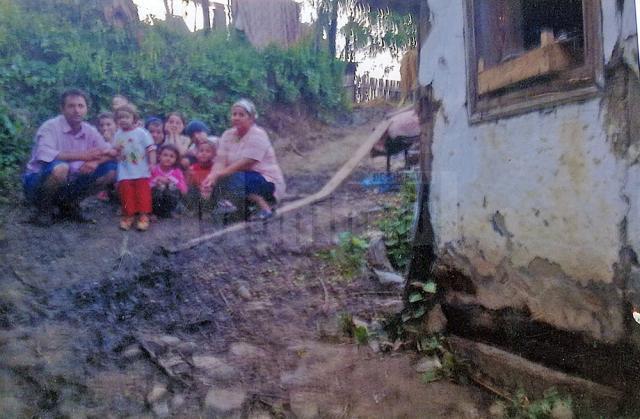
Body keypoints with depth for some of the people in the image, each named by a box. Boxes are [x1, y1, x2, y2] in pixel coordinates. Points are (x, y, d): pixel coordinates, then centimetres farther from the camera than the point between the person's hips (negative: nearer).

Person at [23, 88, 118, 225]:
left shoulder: (90, 131, -1)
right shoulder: (50, 126, -18)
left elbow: (111, 153, -4)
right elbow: (44, 155, -35)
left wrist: (95, 162, -25)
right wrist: (81, 156, -36)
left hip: (68, 183, 6)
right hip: (38, 181, -6)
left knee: (110, 171, -7)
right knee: (60, 168, -38)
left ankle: (69, 204, 6)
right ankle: (43, 209, -9)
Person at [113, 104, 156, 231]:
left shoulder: (141, 132, -8)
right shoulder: (118, 135, 6)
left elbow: (151, 149, -8)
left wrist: (152, 163, -16)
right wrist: (116, 149, -8)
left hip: (141, 171, -4)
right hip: (125, 172, 4)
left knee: (143, 194, -1)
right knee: (126, 194, 6)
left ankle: (143, 216, 6)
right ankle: (128, 216, 18)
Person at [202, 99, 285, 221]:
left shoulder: (258, 135, -16)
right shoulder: (228, 135, 4)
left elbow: (244, 164, -25)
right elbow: (220, 161, -7)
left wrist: (218, 175, -28)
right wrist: (212, 176, -28)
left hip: (267, 181, -7)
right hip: (242, 178, 7)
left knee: (235, 179, -31)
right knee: (216, 182, -14)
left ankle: (265, 207, -16)